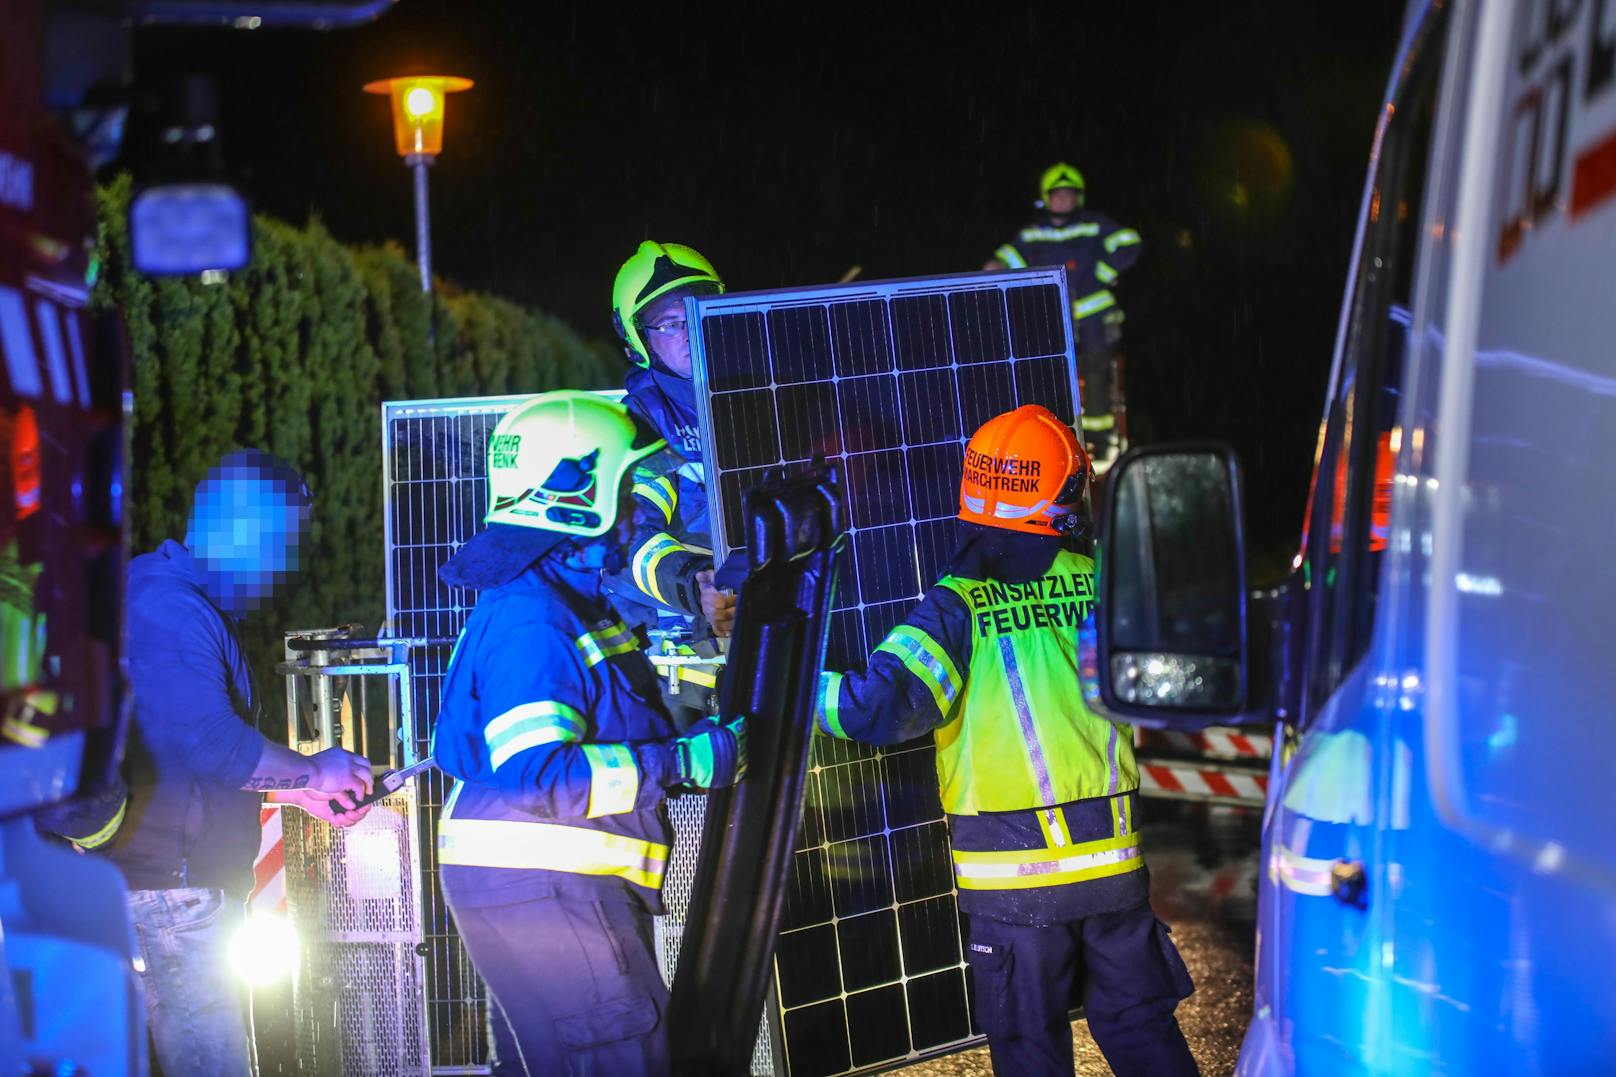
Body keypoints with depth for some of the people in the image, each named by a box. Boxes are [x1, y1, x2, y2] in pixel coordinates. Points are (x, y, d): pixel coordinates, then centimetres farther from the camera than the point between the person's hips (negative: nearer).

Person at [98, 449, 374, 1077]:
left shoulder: (191, 605, 18)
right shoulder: (168, 608, -18)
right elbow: (212, 743, -26)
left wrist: (300, 792, 21)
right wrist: (312, 771, -10)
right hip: (169, 882, -11)